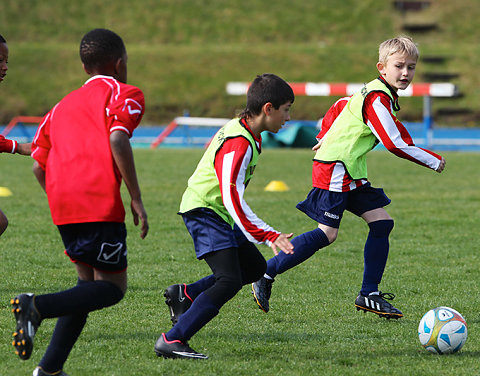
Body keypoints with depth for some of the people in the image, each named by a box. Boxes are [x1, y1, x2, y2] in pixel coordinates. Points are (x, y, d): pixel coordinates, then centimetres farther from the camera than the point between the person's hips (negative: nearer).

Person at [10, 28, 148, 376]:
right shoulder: (125, 94, 6)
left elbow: (38, 167, 19)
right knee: (113, 288, 1)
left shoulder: (64, 105, 25)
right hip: (99, 202, -7)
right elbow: (117, 139, -14)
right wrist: (136, 198, -11)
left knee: (90, 283, 18)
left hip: (62, 203, 7)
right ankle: (39, 306, -22)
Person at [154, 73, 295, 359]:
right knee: (229, 281, -22)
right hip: (204, 210, -11)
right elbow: (233, 200, -31)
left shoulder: (249, 134, 8)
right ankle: (171, 341, -21)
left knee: (255, 268, 17)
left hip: (219, 214, 11)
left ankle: (185, 294, 23)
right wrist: (268, 236, -33)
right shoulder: (239, 145, -24)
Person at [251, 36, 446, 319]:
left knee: (382, 222, 2)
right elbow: (396, 144, -23)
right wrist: (434, 162, -13)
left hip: (353, 173, 10)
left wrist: (326, 138, 31)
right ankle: (266, 273, -3)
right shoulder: (378, 99, -18)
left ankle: (369, 295, 6)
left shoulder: (374, 93, 13)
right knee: (327, 233, -12)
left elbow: (339, 107, 27)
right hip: (335, 170, -10)